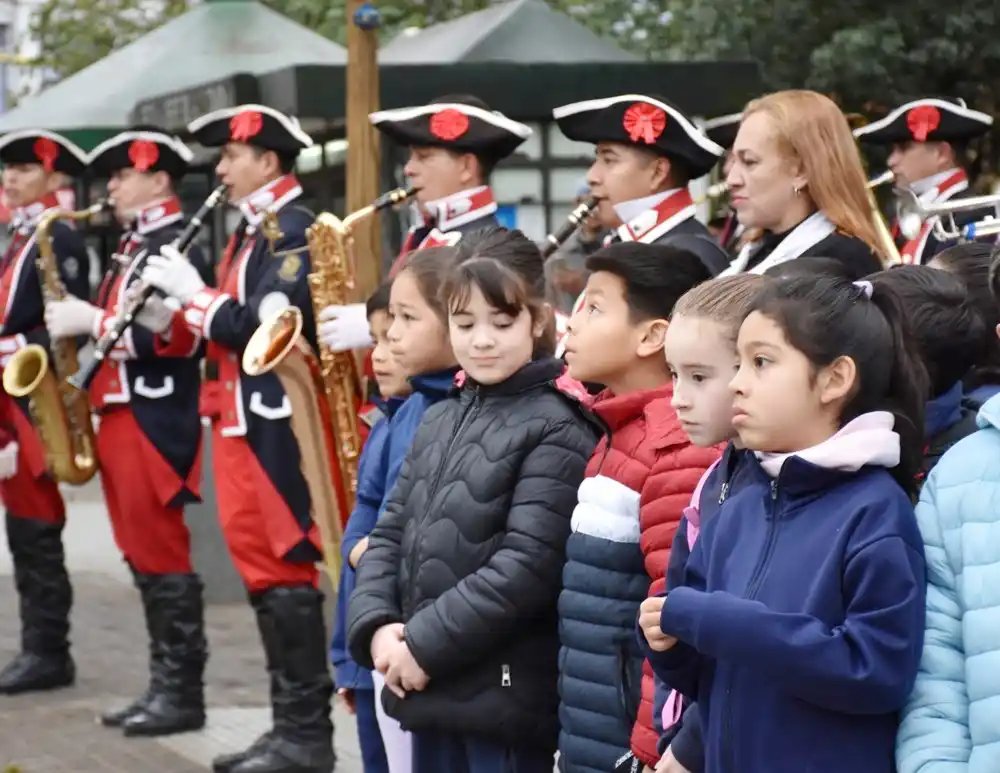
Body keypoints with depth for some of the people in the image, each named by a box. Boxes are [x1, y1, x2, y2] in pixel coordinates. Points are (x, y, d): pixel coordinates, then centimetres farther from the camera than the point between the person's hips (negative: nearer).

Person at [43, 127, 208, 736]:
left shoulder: (174, 245, -11)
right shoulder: (133, 246, 19)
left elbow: (176, 336, -22)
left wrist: (92, 320, -21)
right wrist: (79, 325, 8)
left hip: (153, 422, -10)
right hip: (123, 417, 10)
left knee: (162, 556, -7)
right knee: (144, 557, 10)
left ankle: (184, 693, -3)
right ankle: (165, 685, 15)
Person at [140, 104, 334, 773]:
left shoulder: (295, 232, -12)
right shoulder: (250, 232, 18)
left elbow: (266, 327, -21)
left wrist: (191, 293, -12)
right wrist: (183, 296, 7)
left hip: (276, 425, -10)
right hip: (242, 421, 10)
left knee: (286, 568, -7)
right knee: (261, 567, 10)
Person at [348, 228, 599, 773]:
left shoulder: (555, 429, -10)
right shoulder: (438, 422, 13)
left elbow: (528, 564, -18)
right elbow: (390, 535, 13)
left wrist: (427, 644, -17)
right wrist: (377, 626, -4)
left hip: (505, 693, -7)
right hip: (427, 688, 7)